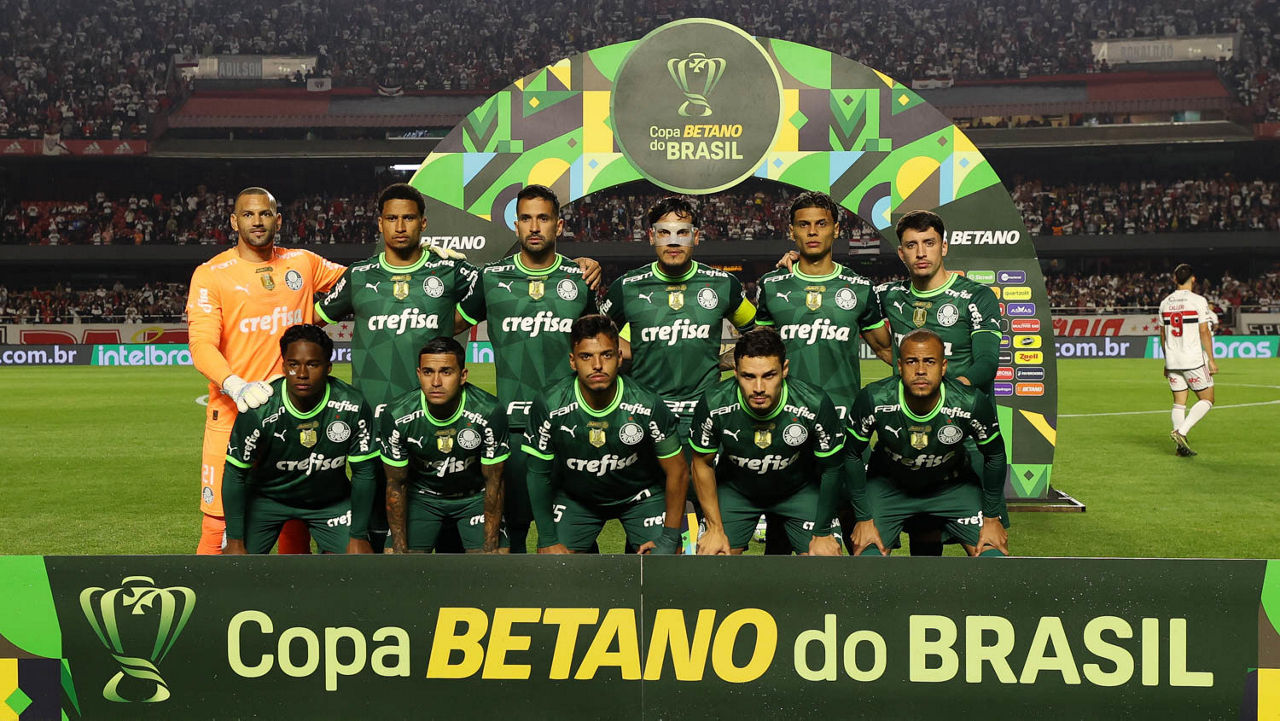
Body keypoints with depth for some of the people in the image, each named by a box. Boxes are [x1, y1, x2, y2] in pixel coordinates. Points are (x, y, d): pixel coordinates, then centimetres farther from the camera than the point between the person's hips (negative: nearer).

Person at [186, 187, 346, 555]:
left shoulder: (303, 264, 9)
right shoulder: (211, 274, -2)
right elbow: (202, 345, -11)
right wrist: (237, 387, -30)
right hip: (232, 414, -3)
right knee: (220, 523, -4)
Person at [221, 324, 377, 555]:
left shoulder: (353, 407, -23)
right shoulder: (260, 410, -26)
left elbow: (363, 473, -12)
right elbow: (235, 475, -15)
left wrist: (358, 537, -11)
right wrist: (235, 543, -15)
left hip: (331, 499, 1)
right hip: (267, 496, -1)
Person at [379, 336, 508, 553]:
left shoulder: (489, 413, -26)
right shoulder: (396, 417, -22)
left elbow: (493, 481, -15)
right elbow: (396, 483, -10)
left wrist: (490, 546, -15)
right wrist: (400, 549, -10)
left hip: (475, 495, -1)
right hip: (422, 495, 1)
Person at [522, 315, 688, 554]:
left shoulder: (648, 406, -24)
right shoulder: (548, 406, -22)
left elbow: (677, 472, -11)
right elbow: (539, 474, -9)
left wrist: (669, 538, -11)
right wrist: (548, 541, -8)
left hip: (641, 495, -1)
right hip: (575, 497, 1)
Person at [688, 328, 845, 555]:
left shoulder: (815, 405, -29)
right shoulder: (714, 406, -27)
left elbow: (830, 470, -12)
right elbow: (703, 463, -9)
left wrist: (822, 533, -7)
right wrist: (715, 529, -6)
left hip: (800, 490, 0)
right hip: (735, 490, 1)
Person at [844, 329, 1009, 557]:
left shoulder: (972, 404, -26)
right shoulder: (873, 400, -27)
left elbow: (995, 456, -7)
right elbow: (853, 455, -11)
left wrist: (992, 518, -3)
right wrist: (864, 519, -10)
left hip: (953, 486, 1)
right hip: (888, 485, -1)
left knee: (993, 553, -12)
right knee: (866, 552, -16)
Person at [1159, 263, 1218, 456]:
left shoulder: (1165, 303, 8)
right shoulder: (1198, 301, -8)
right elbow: (1204, 332, -10)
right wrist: (1211, 360, -4)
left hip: (1172, 361, 5)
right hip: (1194, 360, -5)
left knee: (1179, 402, 9)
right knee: (1207, 399, 7)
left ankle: (1180, 445, 4)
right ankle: (1181, 432, -9)